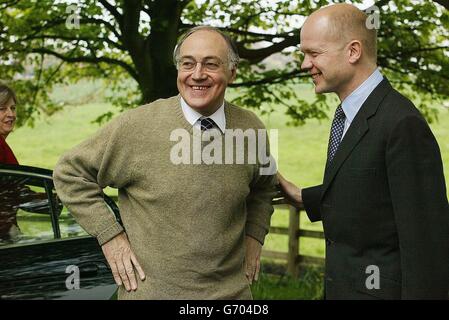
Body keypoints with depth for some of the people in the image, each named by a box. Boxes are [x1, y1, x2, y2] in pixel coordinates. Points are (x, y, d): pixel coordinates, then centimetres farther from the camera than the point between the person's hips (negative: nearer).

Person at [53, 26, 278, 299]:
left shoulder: (253, 130, -2)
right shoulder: (138, 126, -12)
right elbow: (71, 172, -4)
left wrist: (254, 236, 6)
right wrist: (109, 236, -9)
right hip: (150, 290, -3)